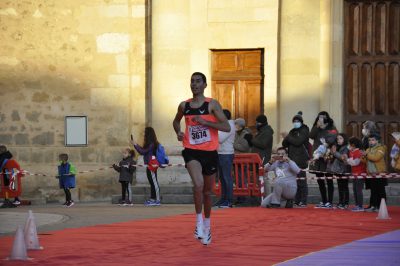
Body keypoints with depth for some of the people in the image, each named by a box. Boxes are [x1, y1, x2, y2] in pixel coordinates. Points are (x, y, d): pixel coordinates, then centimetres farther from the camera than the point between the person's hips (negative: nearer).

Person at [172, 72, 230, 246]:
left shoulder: (212, 104, -5)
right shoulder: (184, 106, 4)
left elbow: (227, 127, -12)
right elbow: (176, 121, 26)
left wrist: (205, 122, -21)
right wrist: (178, 131, 4)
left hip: (210, 152, 0)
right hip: (192, 151, 0)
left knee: (207, 191, 14)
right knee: (198, 184, -25)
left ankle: (207, 225, 33)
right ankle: (199, 222, -12)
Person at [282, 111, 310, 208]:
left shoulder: (304, 131, -2)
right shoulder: (292, 132, 20)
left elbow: (298, 141, -16)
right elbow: (284, 144, 14)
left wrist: (288, 137, -7)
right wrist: (286, 139, -7)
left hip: (301, 160, -7)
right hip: (292, 159, 7)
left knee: (301, 181, -8)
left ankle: (303, 202, -7)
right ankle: (297, 201, 9)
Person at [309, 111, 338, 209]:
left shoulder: (331, 129, 0)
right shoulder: (317, 128, 15)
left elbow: (331, 140, -15)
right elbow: (311, 136, -3)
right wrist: (317, 126, -11)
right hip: (317, 156, 6)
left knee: (329, 180, -3)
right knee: (320, 180, 9)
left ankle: (329, 202, -2)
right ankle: (323, 201, 18)